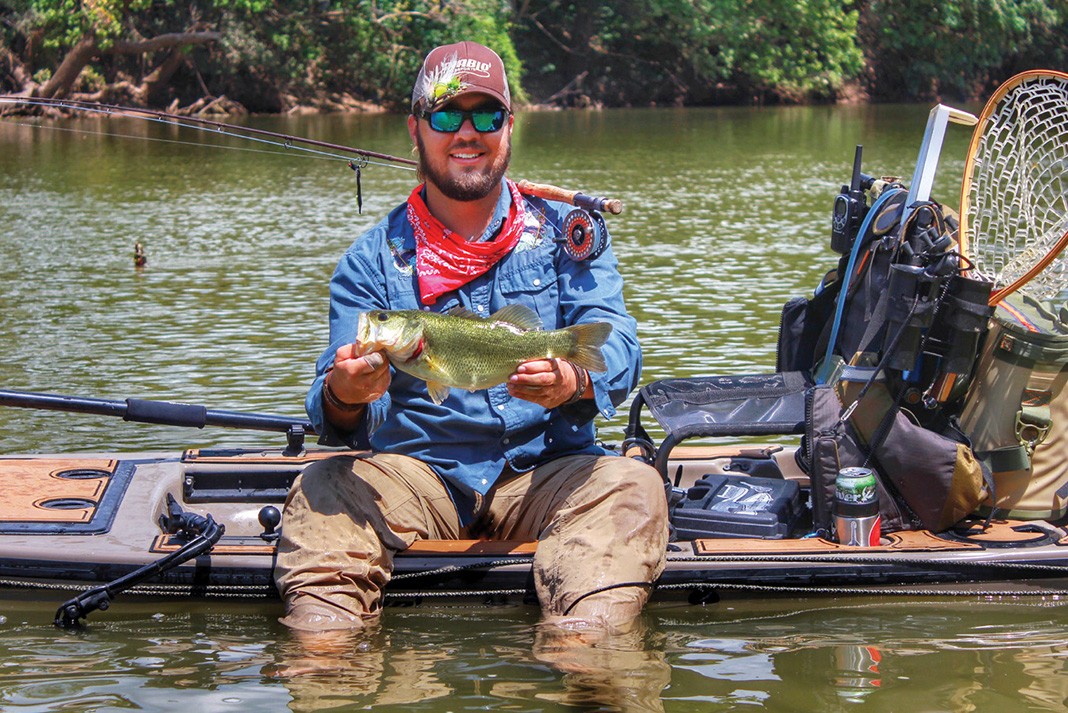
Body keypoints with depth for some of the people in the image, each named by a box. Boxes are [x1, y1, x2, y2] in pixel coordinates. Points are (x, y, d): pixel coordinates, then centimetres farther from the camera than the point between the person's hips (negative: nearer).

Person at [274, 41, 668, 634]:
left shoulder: (566, 232, 8)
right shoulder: (374, 258, 7)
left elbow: (616, 344, -8)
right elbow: (347, 423, -1)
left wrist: (574, 381, -34)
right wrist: (344, 399, -29)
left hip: (544, 473, 0)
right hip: (415, 472, 1)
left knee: (633, 488, -29)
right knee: (323, 489, -27)